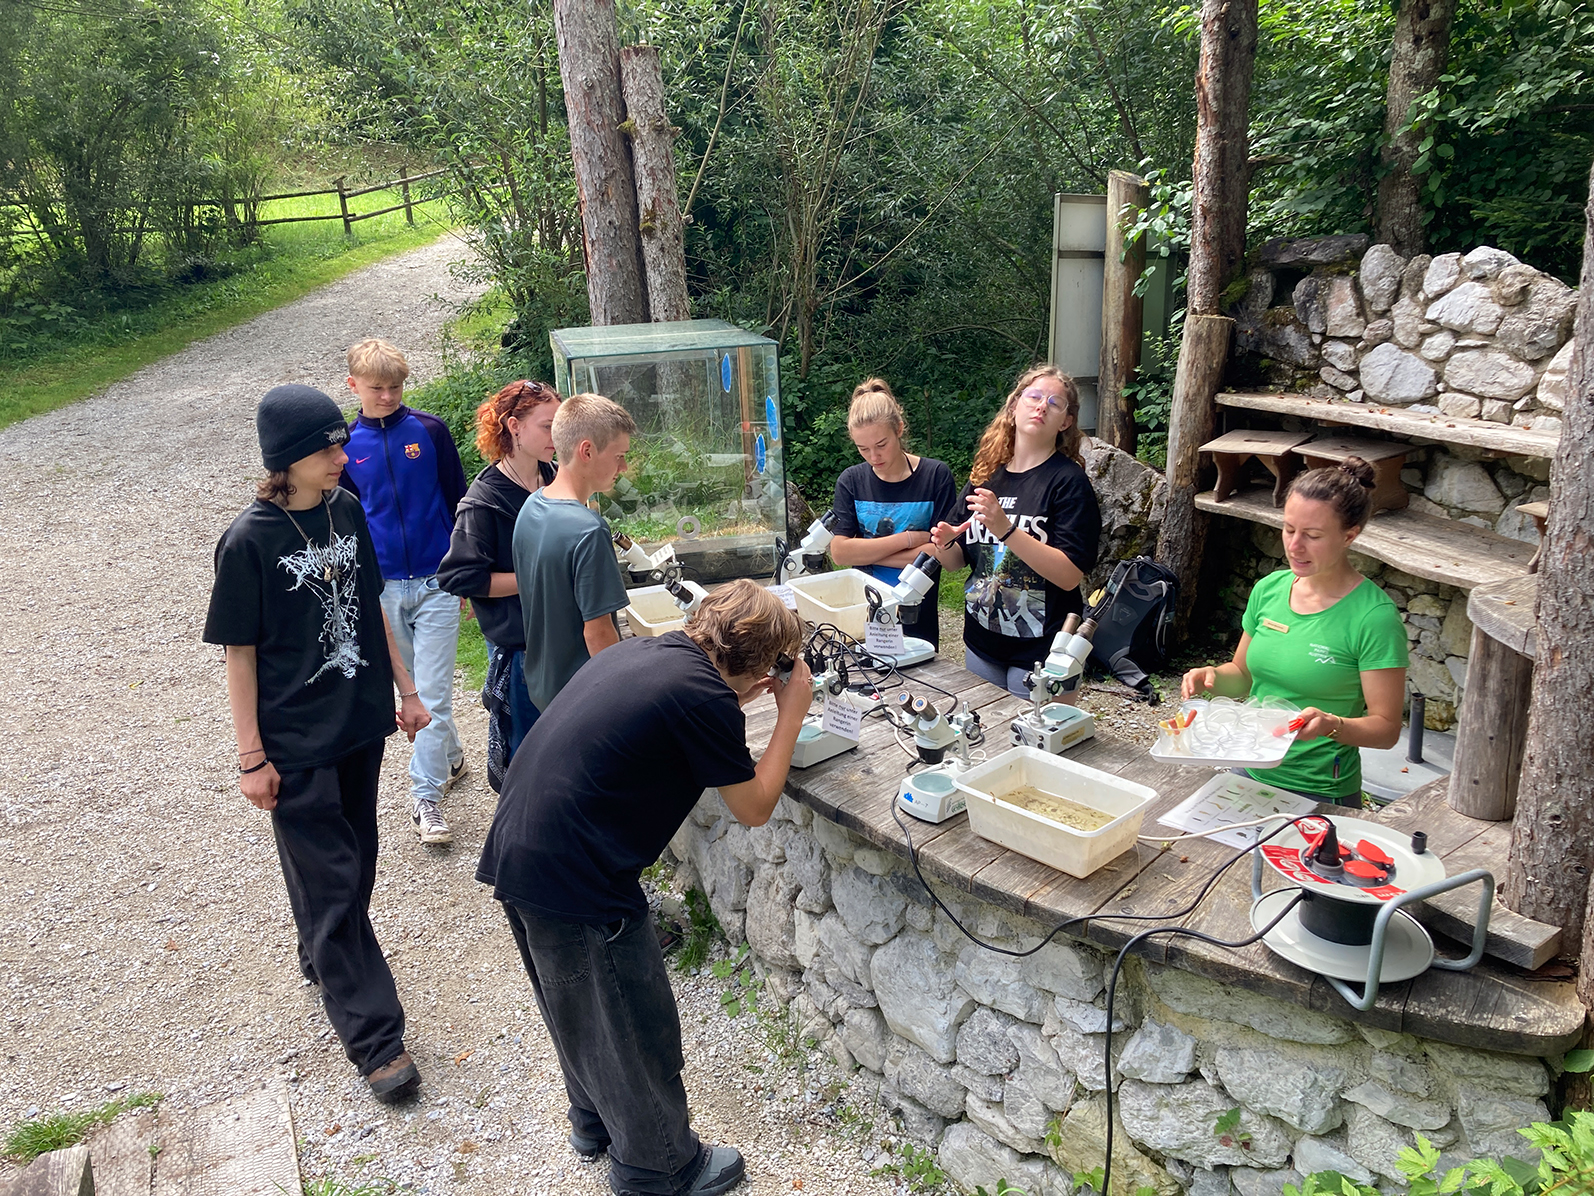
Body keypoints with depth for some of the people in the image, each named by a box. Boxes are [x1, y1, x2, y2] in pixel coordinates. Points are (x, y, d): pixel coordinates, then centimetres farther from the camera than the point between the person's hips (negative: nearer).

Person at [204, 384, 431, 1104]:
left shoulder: (346, 511, 0)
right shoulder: (250, 540, -16)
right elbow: (239, 651, -11)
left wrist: (404, 689, 13)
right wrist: (252, 756, -10)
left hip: (360, 721, 6)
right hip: (295, 740, -6)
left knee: (352, 861, 19)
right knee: (331, 879, 2)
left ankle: (323, 958, 45)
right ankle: (375, 1038, 10)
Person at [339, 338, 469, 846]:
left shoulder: (430, 430, -4)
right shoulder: (346, 445, 2)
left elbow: (458, 499, 3)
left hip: (436, 581, -3)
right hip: (382, 588, 3)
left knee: (433, 694, -4)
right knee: (410, 686, 16)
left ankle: (426, 797, 4)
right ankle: (451, 756, 37)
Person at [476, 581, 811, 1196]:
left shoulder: (638, 653, 8)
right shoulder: (702, 694, -17)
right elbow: (753, 807, -6)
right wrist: (791, 714, 2)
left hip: (516, 855, 9)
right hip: (574, 882, -9)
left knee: (580, 1010, 29)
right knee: (635, 1028, 13)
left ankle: (595, 1122, 50)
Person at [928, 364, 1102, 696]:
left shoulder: (1068, 481, -10)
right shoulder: (986, 474, 5)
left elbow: (1070, 575, -21)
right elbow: (957, 561, 12)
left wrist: (1005, 530, -28)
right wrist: (945, 544, -10)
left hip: (1041, 651, -5)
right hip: (981, 643, 5)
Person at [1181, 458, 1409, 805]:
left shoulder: (1374, 617, -16)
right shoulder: (1269, 589, 1)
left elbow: (1386, 727, -13)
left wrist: (1331, 724, -31)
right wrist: (1213, 676, -8)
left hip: (1320, 793, -5)